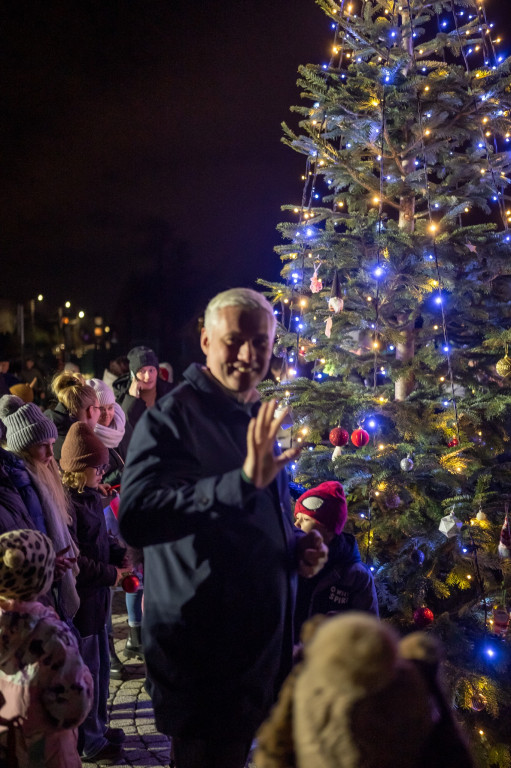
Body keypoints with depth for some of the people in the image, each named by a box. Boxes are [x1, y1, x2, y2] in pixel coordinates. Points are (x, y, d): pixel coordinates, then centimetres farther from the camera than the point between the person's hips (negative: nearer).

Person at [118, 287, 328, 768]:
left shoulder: (257, 418, 11)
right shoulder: (172, 418, -16)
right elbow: (135, 518, -32)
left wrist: (298, 547, 4)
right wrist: (243, 479, -39)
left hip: (261, 638, 8)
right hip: (200, 654, -8)